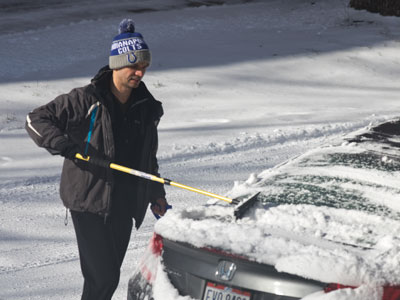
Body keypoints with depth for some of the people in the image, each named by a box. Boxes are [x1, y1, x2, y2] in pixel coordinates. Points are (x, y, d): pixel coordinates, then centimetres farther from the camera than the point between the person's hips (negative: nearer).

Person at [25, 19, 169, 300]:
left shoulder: (146, 107, 9)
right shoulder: (86, 100, -9)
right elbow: (36, 120, -5)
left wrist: (156, 194, 14)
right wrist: (64, 144, -20)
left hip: (125, 204, 6)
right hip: (90, 202, -5)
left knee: (110, 274, 9)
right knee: (103, 276, -10)